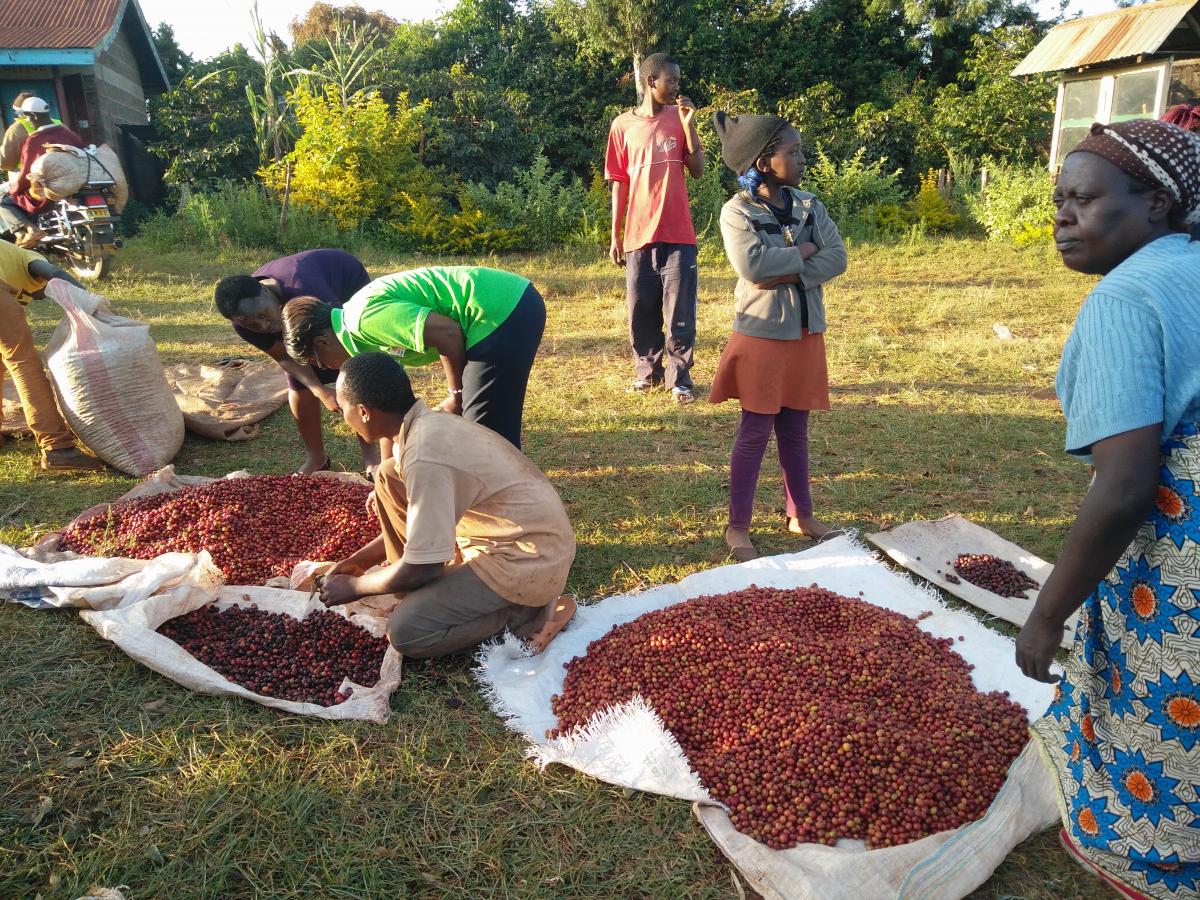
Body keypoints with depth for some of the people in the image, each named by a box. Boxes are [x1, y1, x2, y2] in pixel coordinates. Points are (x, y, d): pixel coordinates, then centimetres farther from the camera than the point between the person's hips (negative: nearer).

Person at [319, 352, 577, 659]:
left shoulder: (425, 458, -27)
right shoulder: (430, 425, 2)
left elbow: (419, 570, -20)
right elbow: (412, 520, 18)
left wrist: (354, 586, -3)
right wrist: (360, 559, 18)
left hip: (529, 560, -9)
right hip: (520, 535, 9)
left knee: (405, 632, -13)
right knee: (389, 477, 5)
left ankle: (531, 613, -3)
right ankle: (421, 595, 11)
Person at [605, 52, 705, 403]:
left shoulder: (680, 119, 8)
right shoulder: (622, 125, 6)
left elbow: (698, 171, 3)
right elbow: (619, 183, 6)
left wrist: (688, 125, -6)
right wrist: (615, 235, 3)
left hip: (677, 233, 0)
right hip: (639, 235, 0)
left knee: (680, 311, -1)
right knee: (641, 310, 6)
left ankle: (680, 377, 7)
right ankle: (647, 370, 22)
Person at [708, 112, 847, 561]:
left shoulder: (809, 205, 6)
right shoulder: (737, 210, -9)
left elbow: (837, 258, -4)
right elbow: (752, 263, -25)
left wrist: (785, 275, -17)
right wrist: (804, 251, -11)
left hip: (807, 333, 5)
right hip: (762, 334, -5)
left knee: (796, 429, 14)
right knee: (755, 431, 1)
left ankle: (800, 515, 29)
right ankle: (737, 527, 13)